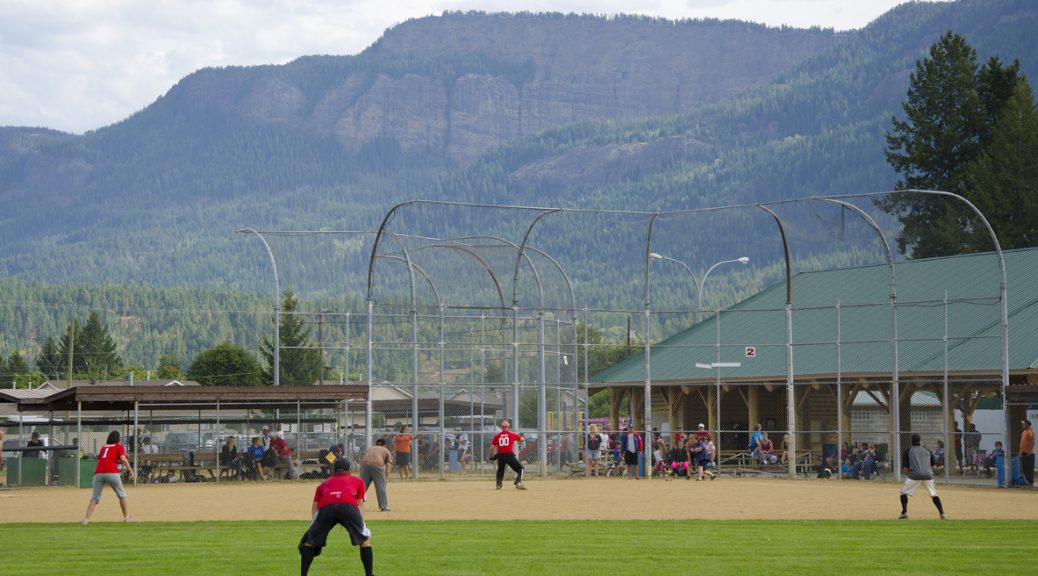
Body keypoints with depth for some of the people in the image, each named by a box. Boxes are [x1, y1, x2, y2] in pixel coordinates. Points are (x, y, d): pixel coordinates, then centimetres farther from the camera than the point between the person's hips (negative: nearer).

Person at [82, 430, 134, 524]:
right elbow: (123, 459, -3)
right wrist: (130, 471, -3)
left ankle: (86, 519, -12)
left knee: (95, 498, 3)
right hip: (111, 472, -4)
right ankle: (126, 517, 10)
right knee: (121, 494, 12)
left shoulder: (104, 447, 27)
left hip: (98, 473, 4)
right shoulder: (119, 447, 13)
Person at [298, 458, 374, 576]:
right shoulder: (357, 481, 36)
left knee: (310, 542, 17)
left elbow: (315, 505, 23)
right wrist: (360, 525, 17)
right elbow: (360, 504, 23)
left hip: (325, 508, 1)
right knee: (365, 538, 19)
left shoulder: (324, 483, 38)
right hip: (349, 506, -1)